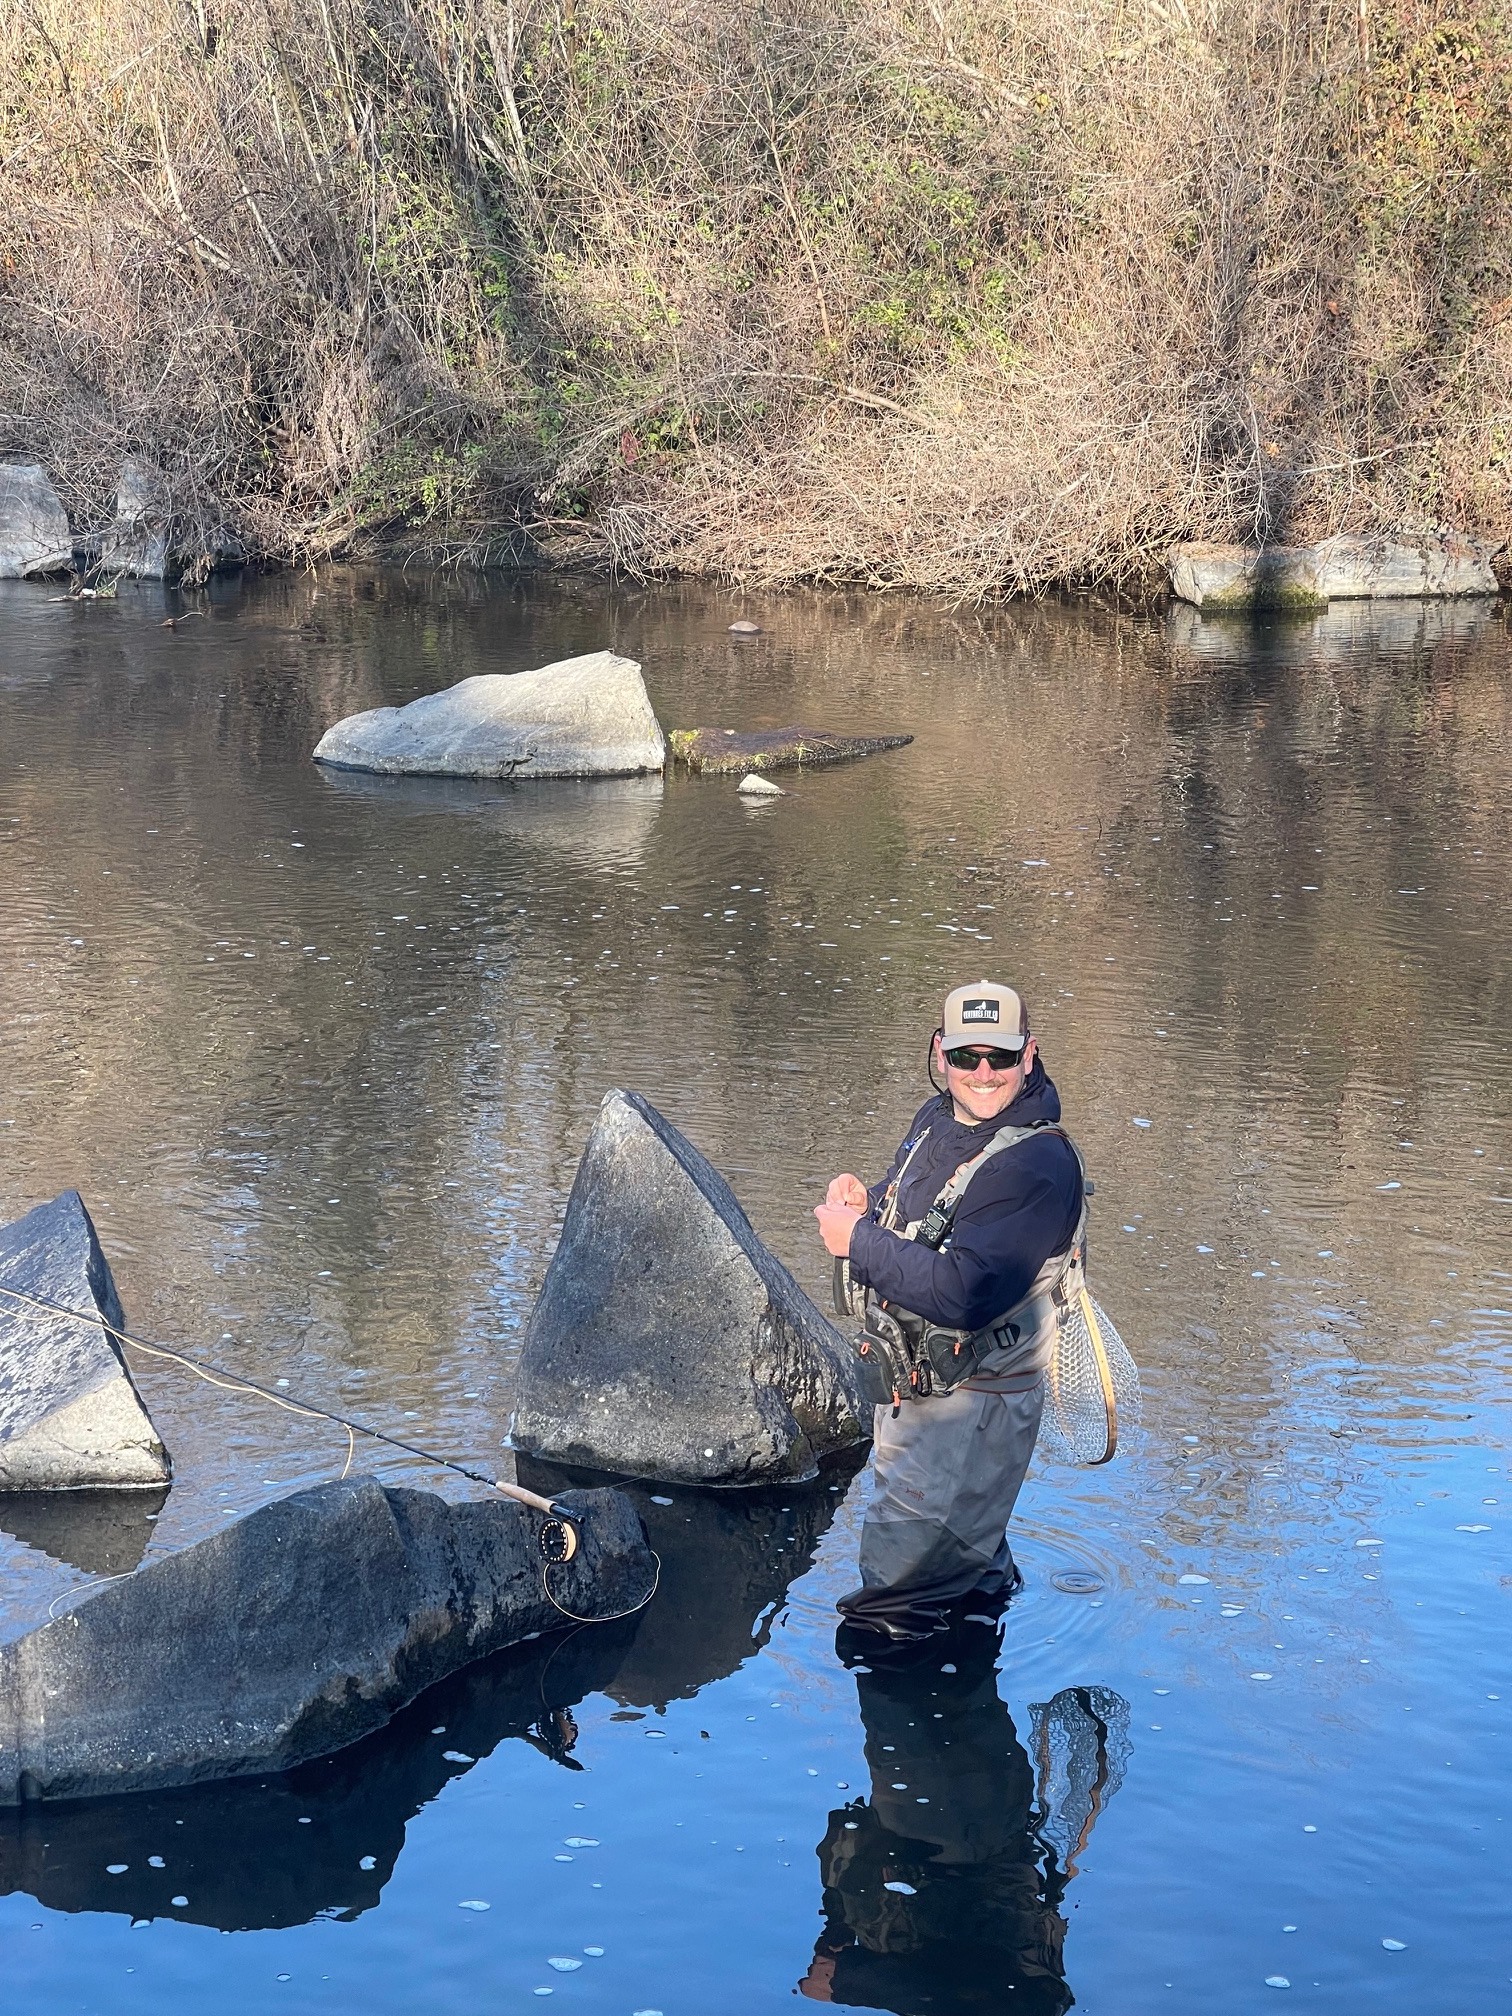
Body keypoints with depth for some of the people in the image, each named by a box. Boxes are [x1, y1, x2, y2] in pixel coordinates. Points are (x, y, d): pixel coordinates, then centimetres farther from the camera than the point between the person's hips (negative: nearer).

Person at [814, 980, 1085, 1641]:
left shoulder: (1037, 1165, -27)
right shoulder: (936, 1121, 0)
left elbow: (964, 1293, -35)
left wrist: (858, 1241, -26)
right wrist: (863, 1202, -6)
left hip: (972, 1405, -9)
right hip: (909, 1382, 9)